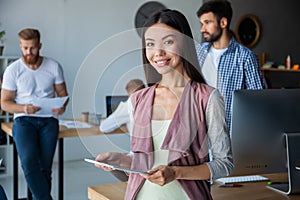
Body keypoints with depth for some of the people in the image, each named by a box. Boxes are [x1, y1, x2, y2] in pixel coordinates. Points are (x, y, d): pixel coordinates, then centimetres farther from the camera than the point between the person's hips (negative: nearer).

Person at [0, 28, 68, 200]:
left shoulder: (54, 66, 7)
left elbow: (63, 93, 13)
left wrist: (62, 106, -11)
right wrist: (23, 108, -17)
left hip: (48, 120, 1)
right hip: (24, 120, -1)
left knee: (45, 166, -12)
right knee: (29, 161, -26)